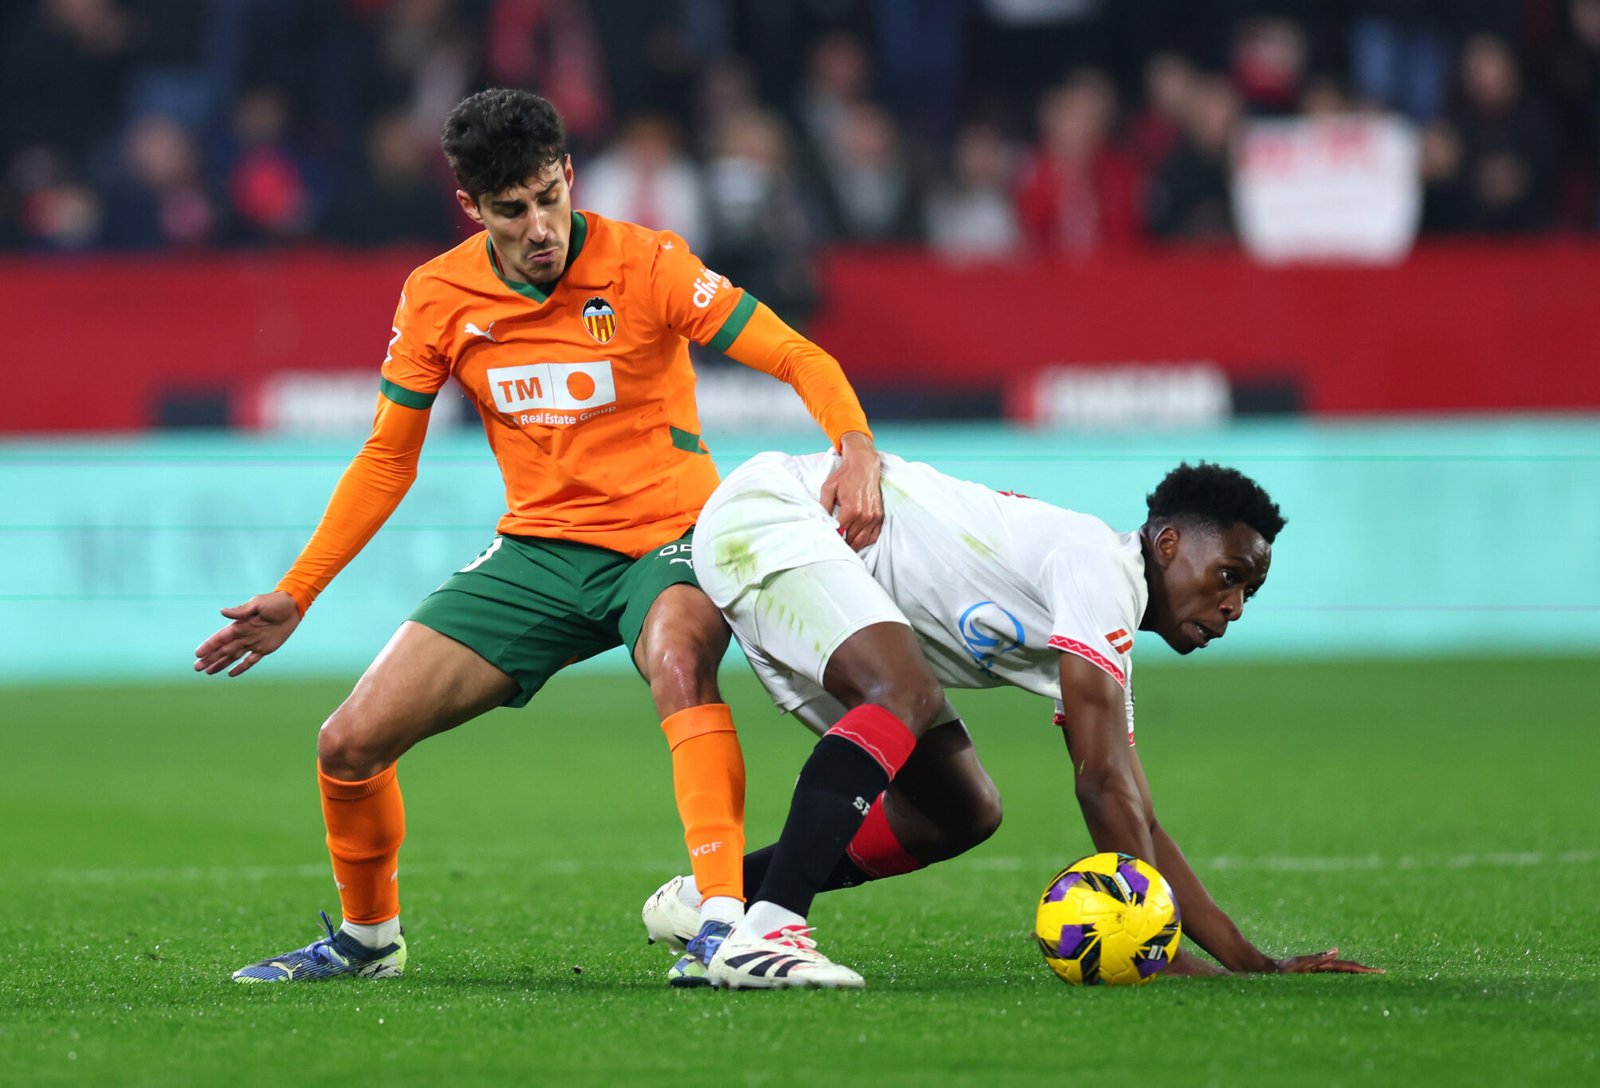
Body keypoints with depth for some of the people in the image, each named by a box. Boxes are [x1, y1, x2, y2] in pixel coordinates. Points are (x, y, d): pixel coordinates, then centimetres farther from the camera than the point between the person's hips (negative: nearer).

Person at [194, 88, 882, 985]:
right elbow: (388, 459, 9)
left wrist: (855, 446, -38)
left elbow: (801, 359, -18)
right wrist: (295, 596, 6)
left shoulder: (644, 265, -14)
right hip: (538, 549, 4)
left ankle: (723, 914, -45)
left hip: (667, 540, -4)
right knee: (350, 745, -4)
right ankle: (368, 936, 24)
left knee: (677, 659, -40)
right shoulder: (438, 297, -3)